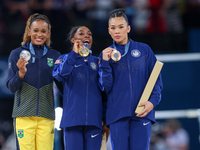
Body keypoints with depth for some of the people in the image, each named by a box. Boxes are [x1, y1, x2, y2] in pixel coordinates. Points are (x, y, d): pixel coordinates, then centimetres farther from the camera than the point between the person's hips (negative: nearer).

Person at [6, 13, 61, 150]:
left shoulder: (55, 56, 10)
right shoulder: (17, 54, 6)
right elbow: (11, 87, 2)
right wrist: (21, 74, -17)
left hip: (46, 115, 2)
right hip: (24, 115, -2)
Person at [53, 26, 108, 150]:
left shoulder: (97, 61, 17)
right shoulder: (65, 59, 10)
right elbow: (59, 75, -12)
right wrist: (74, 54, -16)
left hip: (94, 119, 2)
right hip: (73, 118, -2)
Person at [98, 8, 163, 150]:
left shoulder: (144, 50, 8)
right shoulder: (106, 54, 10)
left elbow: (156, 79, 8)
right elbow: (105, 87, 3)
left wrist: (153, 101, -8)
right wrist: (105, 63, -9)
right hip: (117, 113, 1)